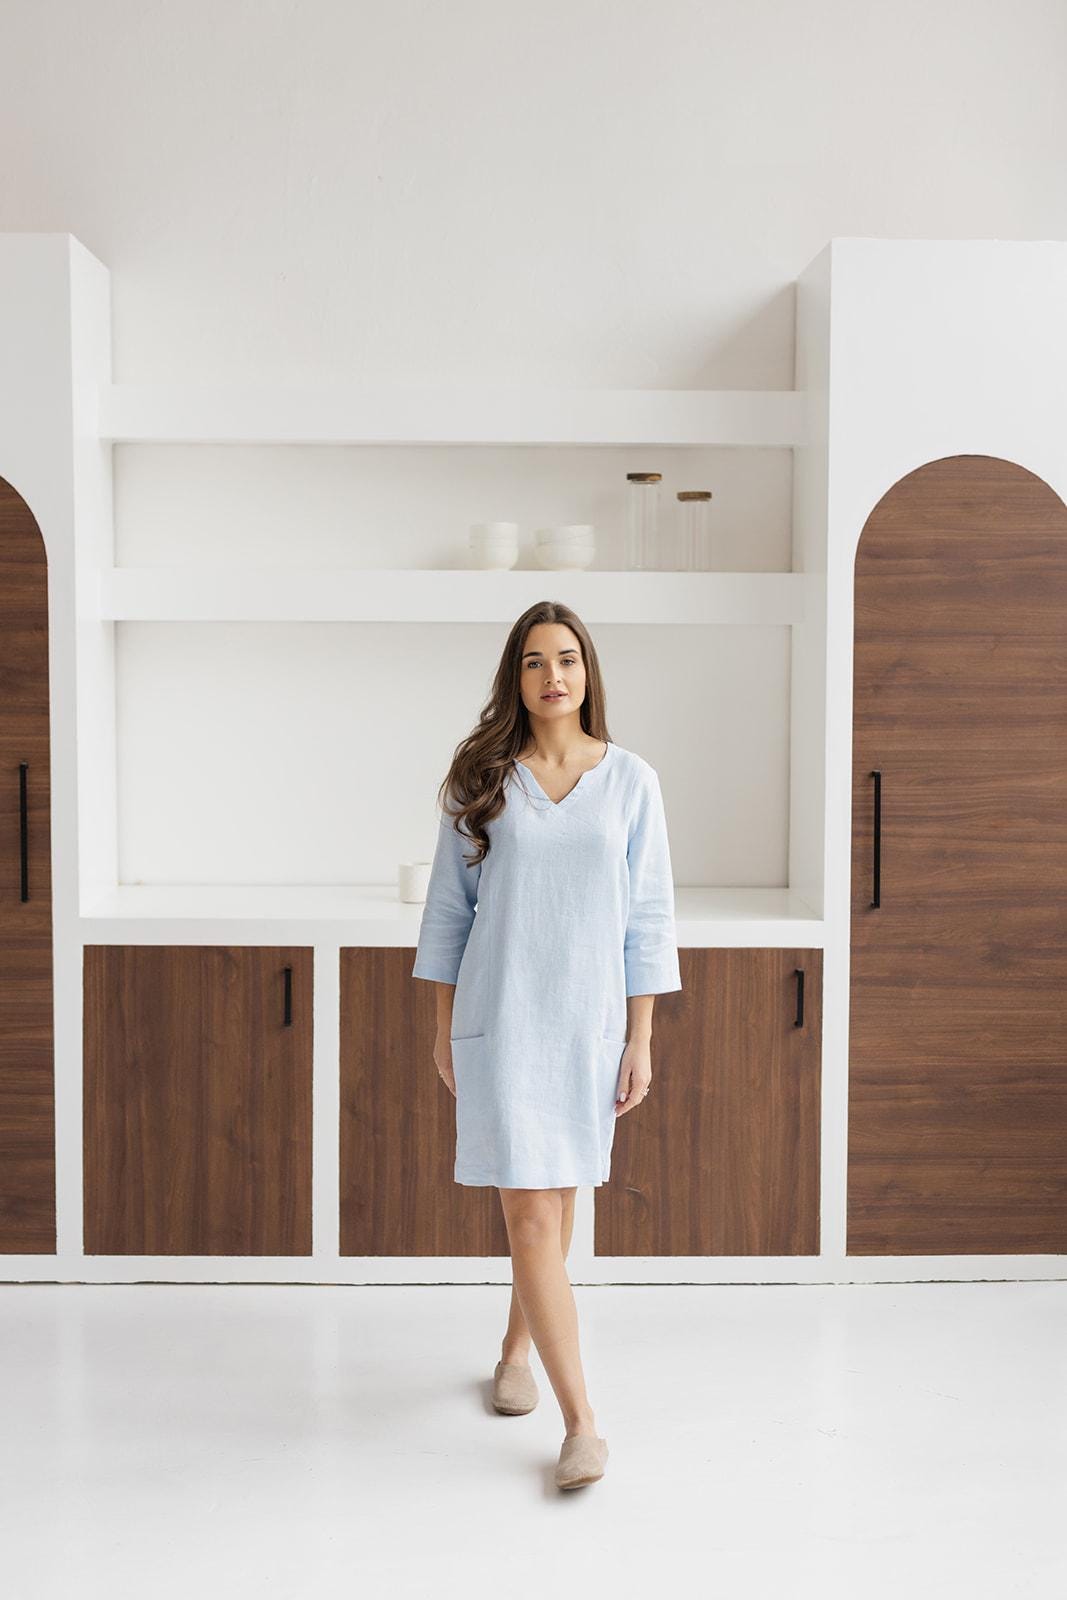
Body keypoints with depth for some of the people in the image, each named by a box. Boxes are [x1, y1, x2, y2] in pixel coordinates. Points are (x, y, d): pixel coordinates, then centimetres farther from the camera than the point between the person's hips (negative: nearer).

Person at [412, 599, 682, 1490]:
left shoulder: (631, 781, 0)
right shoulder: (480, 780, 0)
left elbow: (648, 917, 1)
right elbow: (450, 908, 4)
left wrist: (641, 1042, -1)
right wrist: (444, 1030, 4)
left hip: (590, 1022, 2)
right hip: (500, 1020, -1)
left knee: (555, 1200, 16)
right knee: (531, 1216, -5)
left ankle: (518, 1346, 41)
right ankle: (582, 1423, 4)